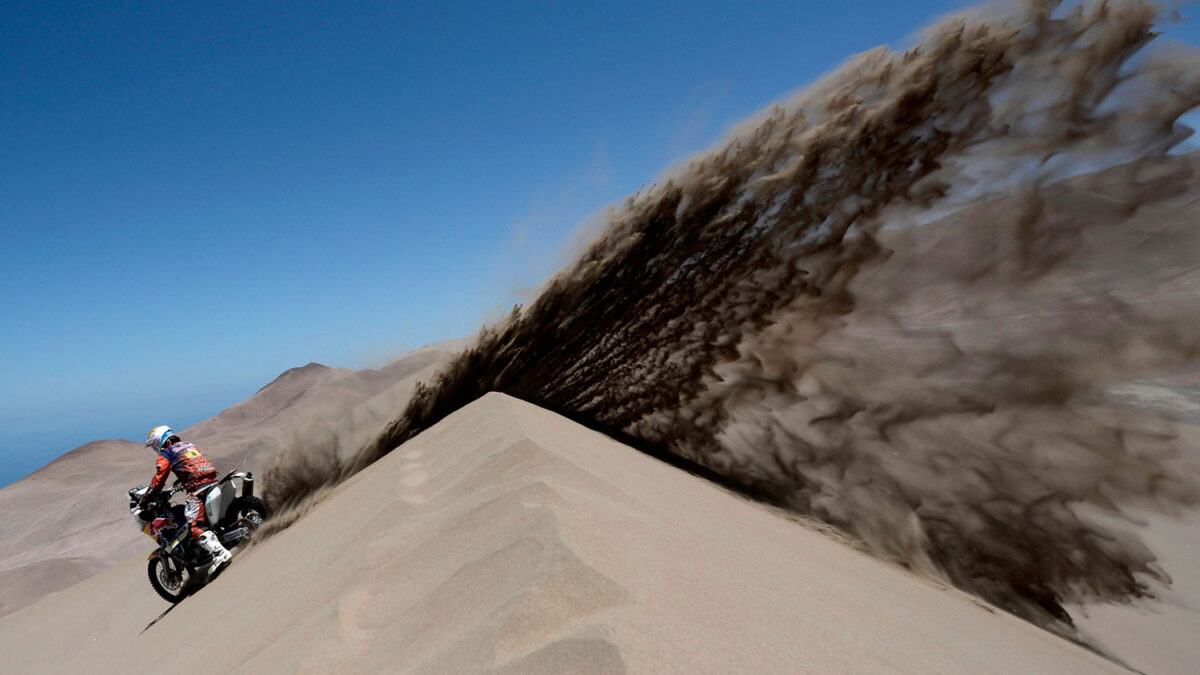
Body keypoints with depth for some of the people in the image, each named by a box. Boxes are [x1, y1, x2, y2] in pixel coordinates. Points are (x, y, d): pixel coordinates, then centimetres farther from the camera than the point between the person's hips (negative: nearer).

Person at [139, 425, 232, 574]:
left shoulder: (166, 454, 5)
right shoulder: (190, 445, 26)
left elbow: (158, 481, 1)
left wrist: (143, 501, 10)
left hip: (197, 489, -8)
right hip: (213, 480, 8)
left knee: (196, 526, -13)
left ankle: (220, 554, -28)